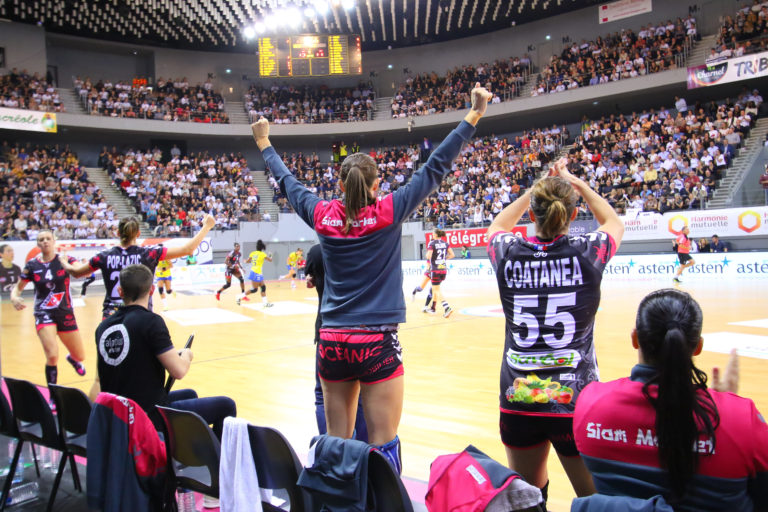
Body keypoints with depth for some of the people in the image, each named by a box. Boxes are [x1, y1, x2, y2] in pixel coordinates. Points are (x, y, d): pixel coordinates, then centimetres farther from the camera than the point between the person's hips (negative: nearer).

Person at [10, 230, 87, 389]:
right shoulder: (32, 265, -1)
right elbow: (18, 288, 9)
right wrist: (14, 298, -13)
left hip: (66, 312, 1)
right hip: (43, 314, -1)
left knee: (80, 357, 12)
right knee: (52, 356, -21)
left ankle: (72, 359, 51)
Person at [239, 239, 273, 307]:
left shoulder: (253, 253, 3)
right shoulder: (262, 254, -11)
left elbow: (247, 261, 9)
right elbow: (270, 260, 3)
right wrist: (270, 256, 24)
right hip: (257, 273, -7)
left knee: (263, 287, 10)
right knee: (254, 289, 0)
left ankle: (265, 302, 10)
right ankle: (240, 297, 2)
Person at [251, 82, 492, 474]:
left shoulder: (323, 216, 2)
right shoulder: (387, 213, -6)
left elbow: (288, 181, 18)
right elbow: (435, 168, -3)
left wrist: (264, 143, 34)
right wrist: (473, 117, 4)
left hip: (332, 343, 4)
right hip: (377, 344, -4)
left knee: (335, 442, 13)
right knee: (383, 445, 1)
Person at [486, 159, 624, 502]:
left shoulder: (509, 255, -5)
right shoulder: (587, 253, -8)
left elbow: (497, 225, 22)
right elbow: (614, 222, 18)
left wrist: (538, 187, 24)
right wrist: (575, 182, 23)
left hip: (517, 398, 2)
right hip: (576, 399, -2)